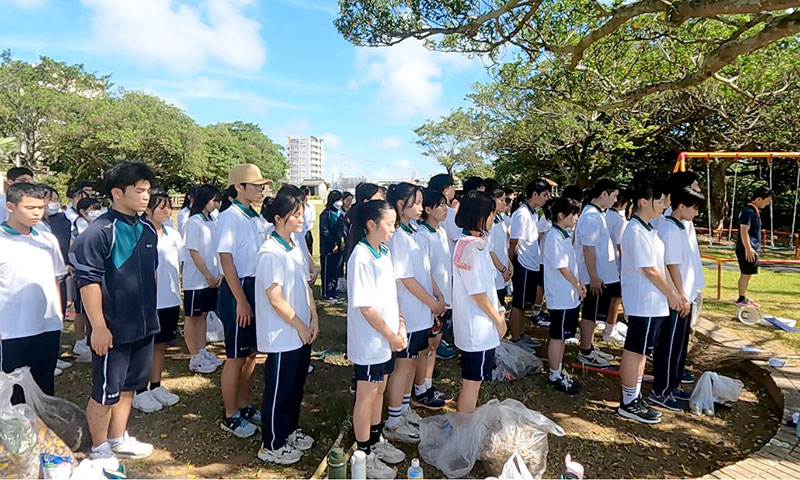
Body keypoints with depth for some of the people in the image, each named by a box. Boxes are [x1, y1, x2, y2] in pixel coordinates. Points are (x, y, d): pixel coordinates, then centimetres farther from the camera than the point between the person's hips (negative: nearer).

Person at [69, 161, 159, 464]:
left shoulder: (147, 230, 6)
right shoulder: (99, 232, -17)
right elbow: (88, 281, -18)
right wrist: (98, 326, -18)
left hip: (143, 325, 7)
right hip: (113, 329, -7)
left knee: (128, 386, 19)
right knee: (106, 391, 8)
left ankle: (118, 439, 36)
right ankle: (99, 449, 27)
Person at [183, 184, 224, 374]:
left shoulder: (213, 222, 6)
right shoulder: (194, 222, -13)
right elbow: (193, 253, -15)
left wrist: (219, 273, 1)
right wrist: (209, 276, -13)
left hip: (211, 278, 7)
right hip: (196, 279, -7)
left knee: (203, 315, 16)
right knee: (191, 317, 6)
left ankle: (202, 352, 26)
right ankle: (195, 358, 13)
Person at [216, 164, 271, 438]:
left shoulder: (257, 218, 9)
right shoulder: (231, 217, -13)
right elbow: (226, 259, -17)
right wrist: (241, 300, -18)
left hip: (258, 289, 8)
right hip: (238, 290, -8)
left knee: (251, 353, 16)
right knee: (236, 357, 4)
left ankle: (243, 406, 32)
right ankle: (230, 416, 19)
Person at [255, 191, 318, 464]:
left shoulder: (296, 247, 7)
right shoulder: (270, 253, -19)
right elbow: (275, 298, -20)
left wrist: (313, 318, 3)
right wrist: (300, 326, -12)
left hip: (303, 333, 8)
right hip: (282, 336, -8)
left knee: (296, 385, 20)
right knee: (279, 390, 6)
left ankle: (290, 430, 39)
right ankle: (271, 446, 23)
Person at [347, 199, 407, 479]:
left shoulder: (385, 253, 5)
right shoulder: (361, 258, -22)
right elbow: (365, 307, -22)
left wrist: (400, 326, 2)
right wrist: (391, 336, -15)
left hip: (387, 338, 8)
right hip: (369, 341, -8)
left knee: (379, 390, 21)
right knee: (366, 395, 7)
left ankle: (376, 440, 39)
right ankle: (364, 455, 24)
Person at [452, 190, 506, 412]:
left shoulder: (477, 242, 8)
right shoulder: (471, 248, -23)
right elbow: (477, 293, -21)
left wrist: (498, 312, 10)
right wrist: (498, 320, -10)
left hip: (480, 325, 10)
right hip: (478, 327, -10)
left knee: (473, 380, 22)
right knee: (472, 381, 5)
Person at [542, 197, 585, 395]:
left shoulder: (565, 235, 12)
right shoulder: (555, 237, -18)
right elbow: (562, 267, -19)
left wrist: (580, 283, 7)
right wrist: (578, 286, -9)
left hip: (570, 296, 10)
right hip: (561, 297, -10)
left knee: (562, 336, 16)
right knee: (557, 337, 2)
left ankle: (558, 373, 27)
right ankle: (555, 376, 14)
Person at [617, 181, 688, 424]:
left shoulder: (648, 229, 12)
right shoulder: (636, 231, -19)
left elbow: (659, 266, 15)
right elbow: (649, 269, -19)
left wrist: (673, 292, 10)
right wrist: (672, 295, -10)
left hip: (652, 302, 10)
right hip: (643, 302, -10)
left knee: (640, 350, 16)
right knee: (634, 351, 0)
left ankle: (635, 398, 28)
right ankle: (629, 403, 12)